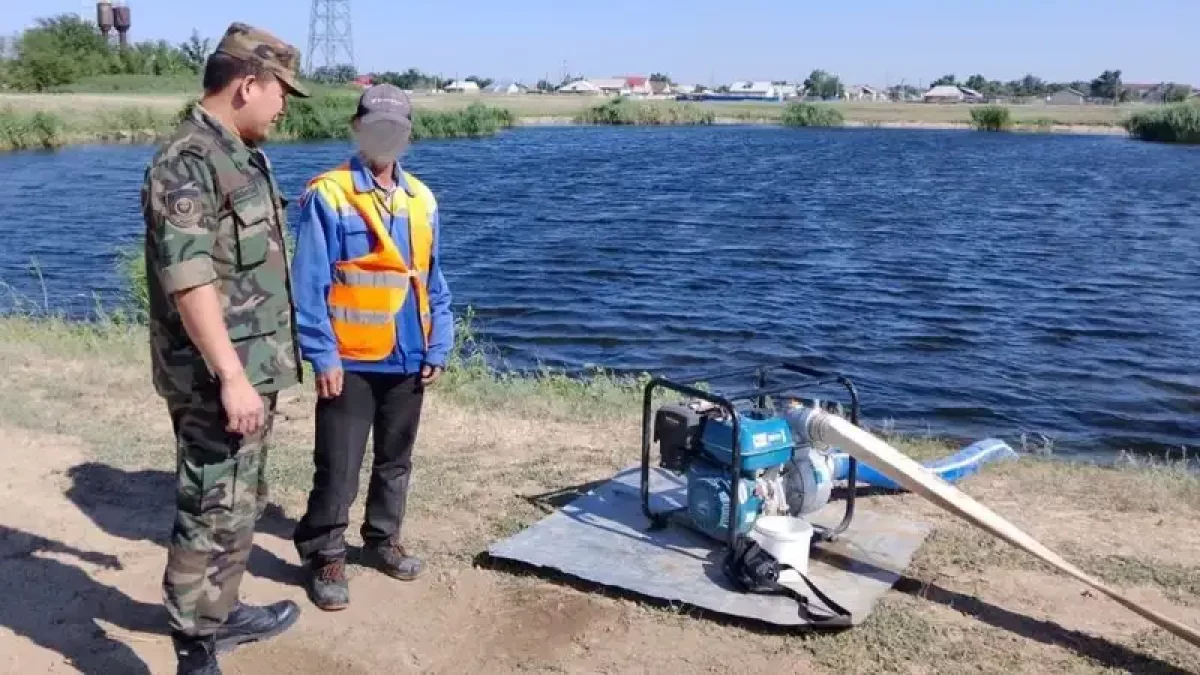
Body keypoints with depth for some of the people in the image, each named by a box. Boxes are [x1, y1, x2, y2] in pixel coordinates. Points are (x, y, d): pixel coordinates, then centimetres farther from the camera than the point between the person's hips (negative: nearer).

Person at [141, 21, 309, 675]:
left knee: (238, 504, 20)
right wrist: (230, 376, -28)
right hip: (218, 379, -10)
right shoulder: (187, 161, -17)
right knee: (214, 514, -4)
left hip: (250, 368, 10)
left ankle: (220, 614, 36)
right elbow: (188, 278, -25)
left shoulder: (240, 154, 14)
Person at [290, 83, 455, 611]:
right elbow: (309, 283, -11)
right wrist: (321, 354, -14)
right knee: (338, 467, 2)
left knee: (395, 460, 17)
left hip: (408, 359, 5)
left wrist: (438, 347, 5)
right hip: (349, 361, -5)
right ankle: (325, 558, 20)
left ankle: (383, 540, 35)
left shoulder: (422, 200, 7)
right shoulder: (326, 195, -8)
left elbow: (434, 281, 10)